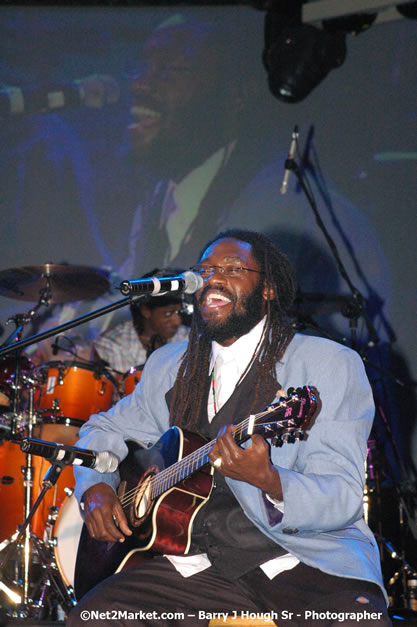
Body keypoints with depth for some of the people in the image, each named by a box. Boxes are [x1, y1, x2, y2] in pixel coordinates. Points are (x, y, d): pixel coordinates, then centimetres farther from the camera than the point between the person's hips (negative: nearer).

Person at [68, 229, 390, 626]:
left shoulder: (330, 364, -3)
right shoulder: (169, 365, 15)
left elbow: (343, 499, -13)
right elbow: (106, 429, 30)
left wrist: (268, 480, -34)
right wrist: (96, 487, 7)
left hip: (305, 560, -4)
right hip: (195, 560, 5)